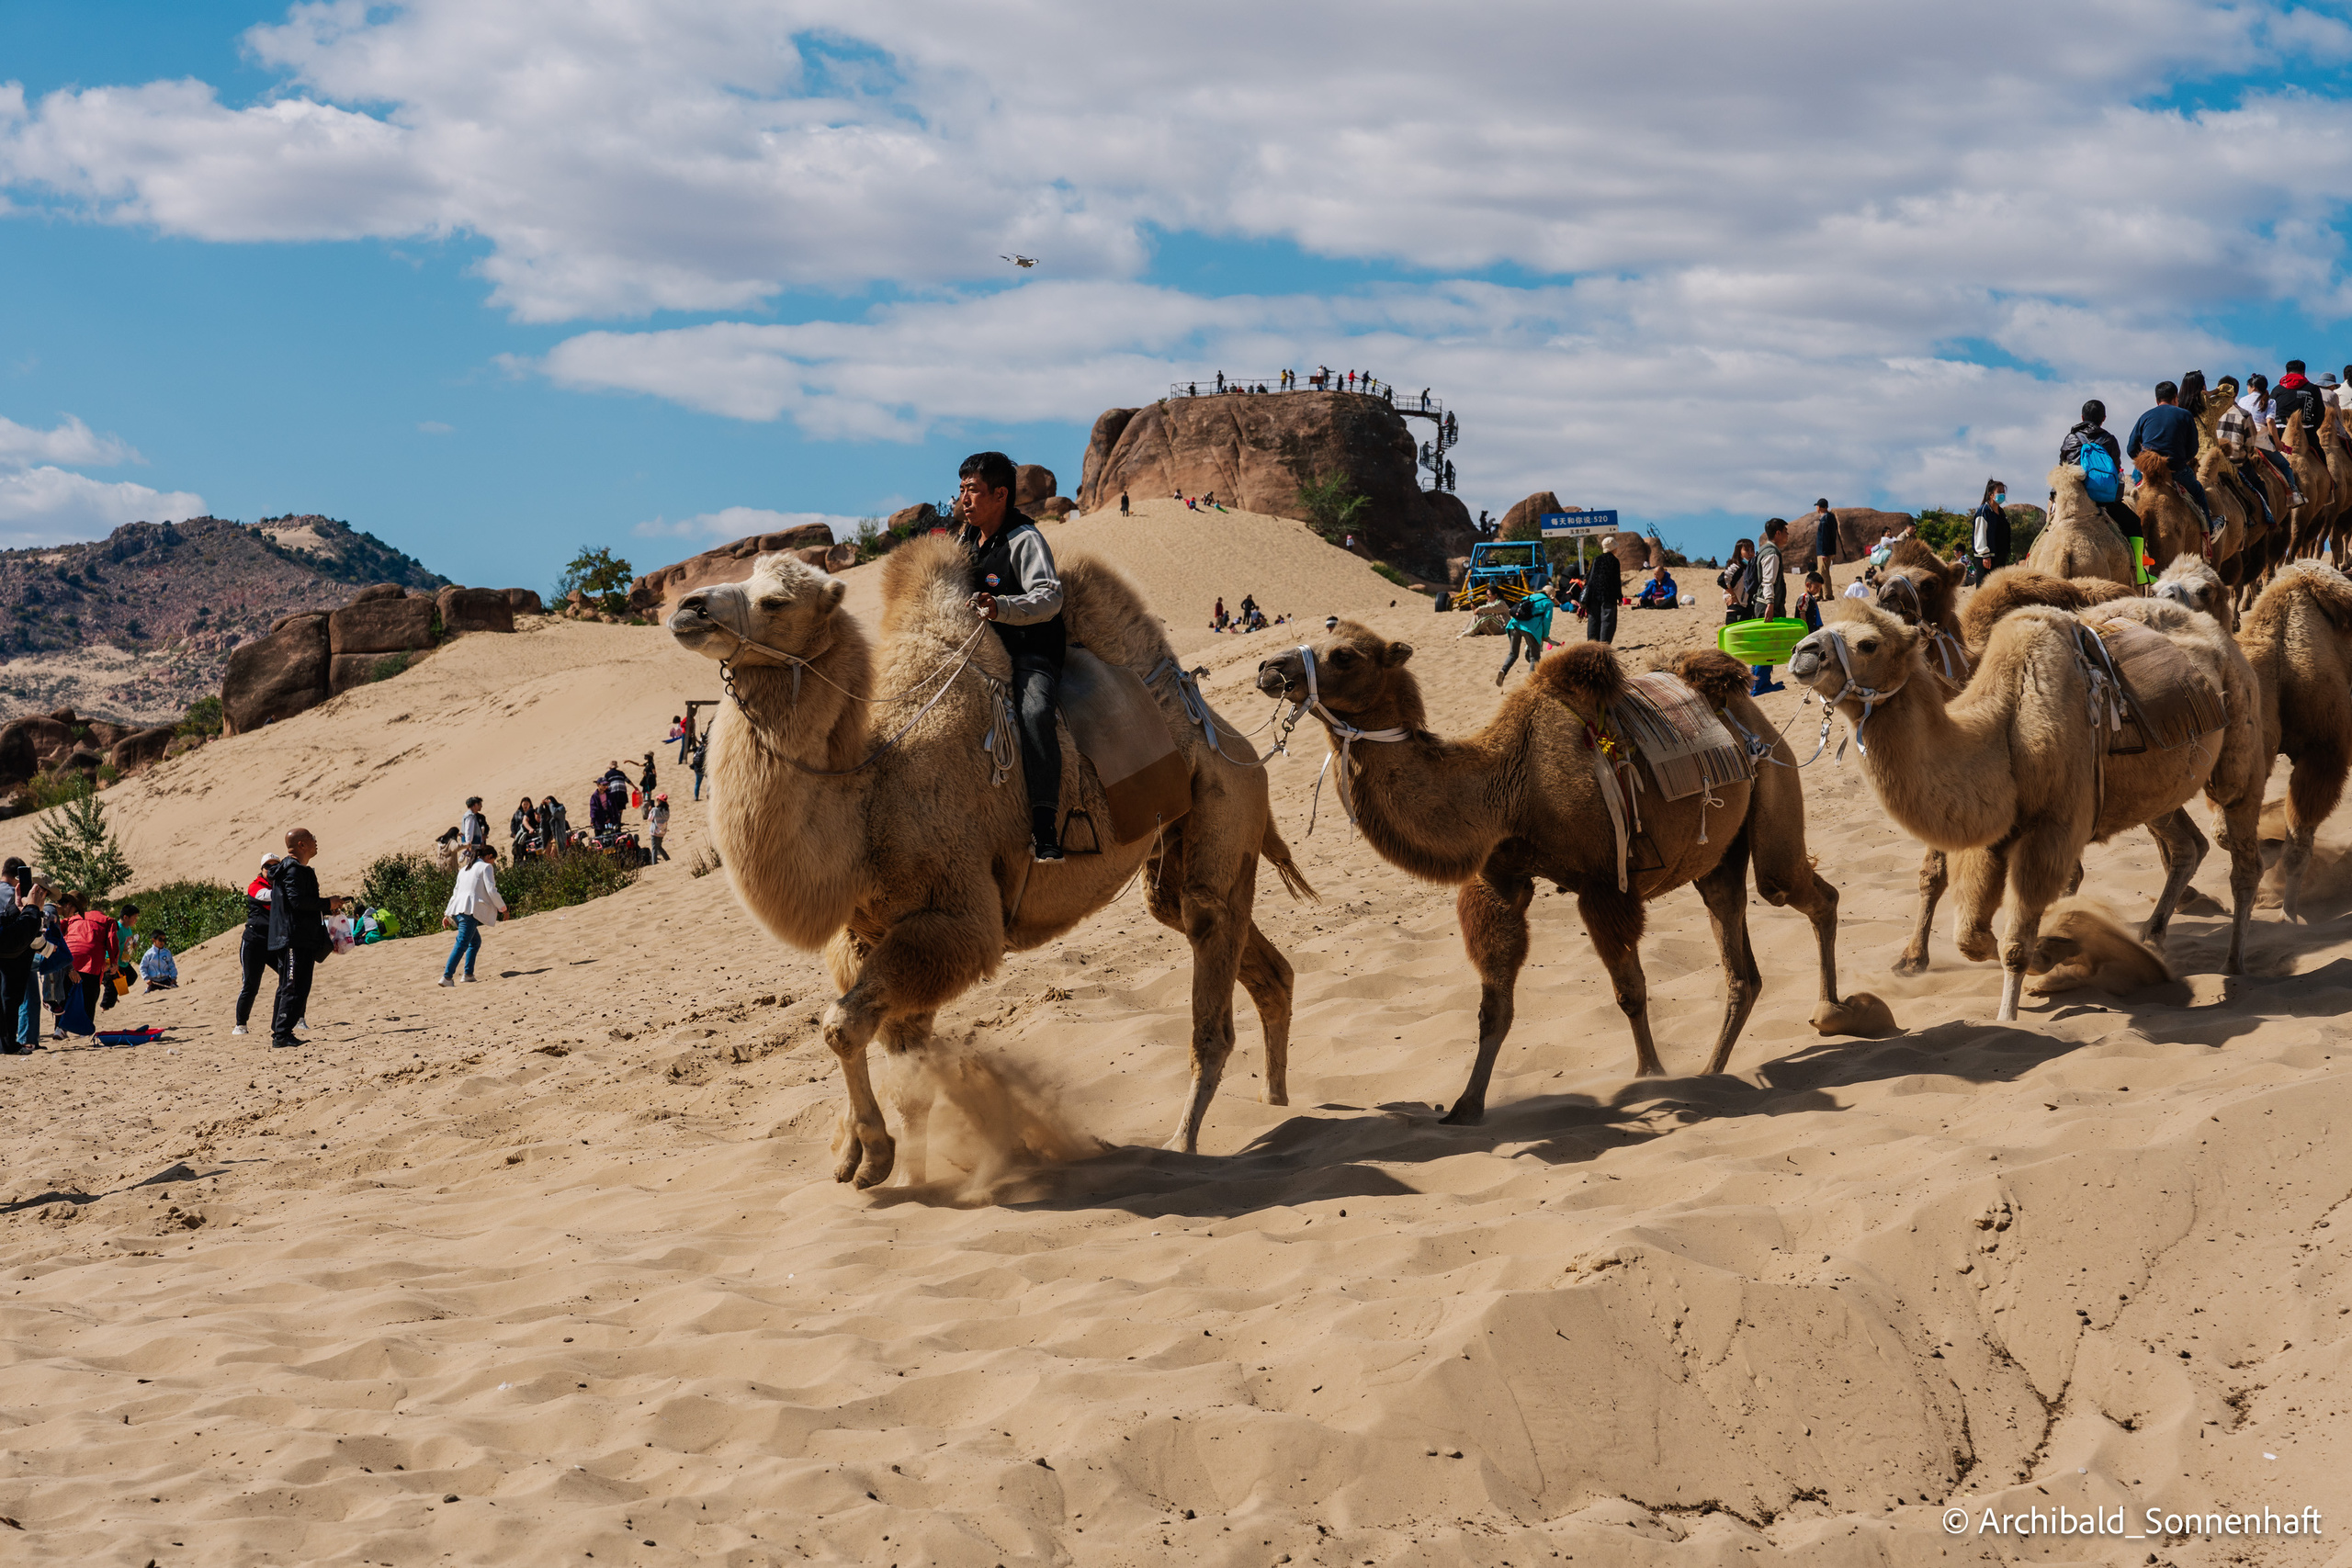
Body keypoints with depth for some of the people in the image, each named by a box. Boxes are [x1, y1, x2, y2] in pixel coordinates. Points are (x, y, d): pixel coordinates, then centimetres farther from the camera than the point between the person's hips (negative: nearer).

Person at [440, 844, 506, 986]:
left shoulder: (464, 869, 27)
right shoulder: (486, 867, 4)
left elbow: (456, 892, 28)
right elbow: (491, 890, -5)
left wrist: (447, 913, 29)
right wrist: (502, 907, 6)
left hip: (457, 909, 9)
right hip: (470, 910, -9)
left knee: (476, 941, 21)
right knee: (462, 943, -15)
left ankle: (468, 974, 14)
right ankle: (447, 977, -27)